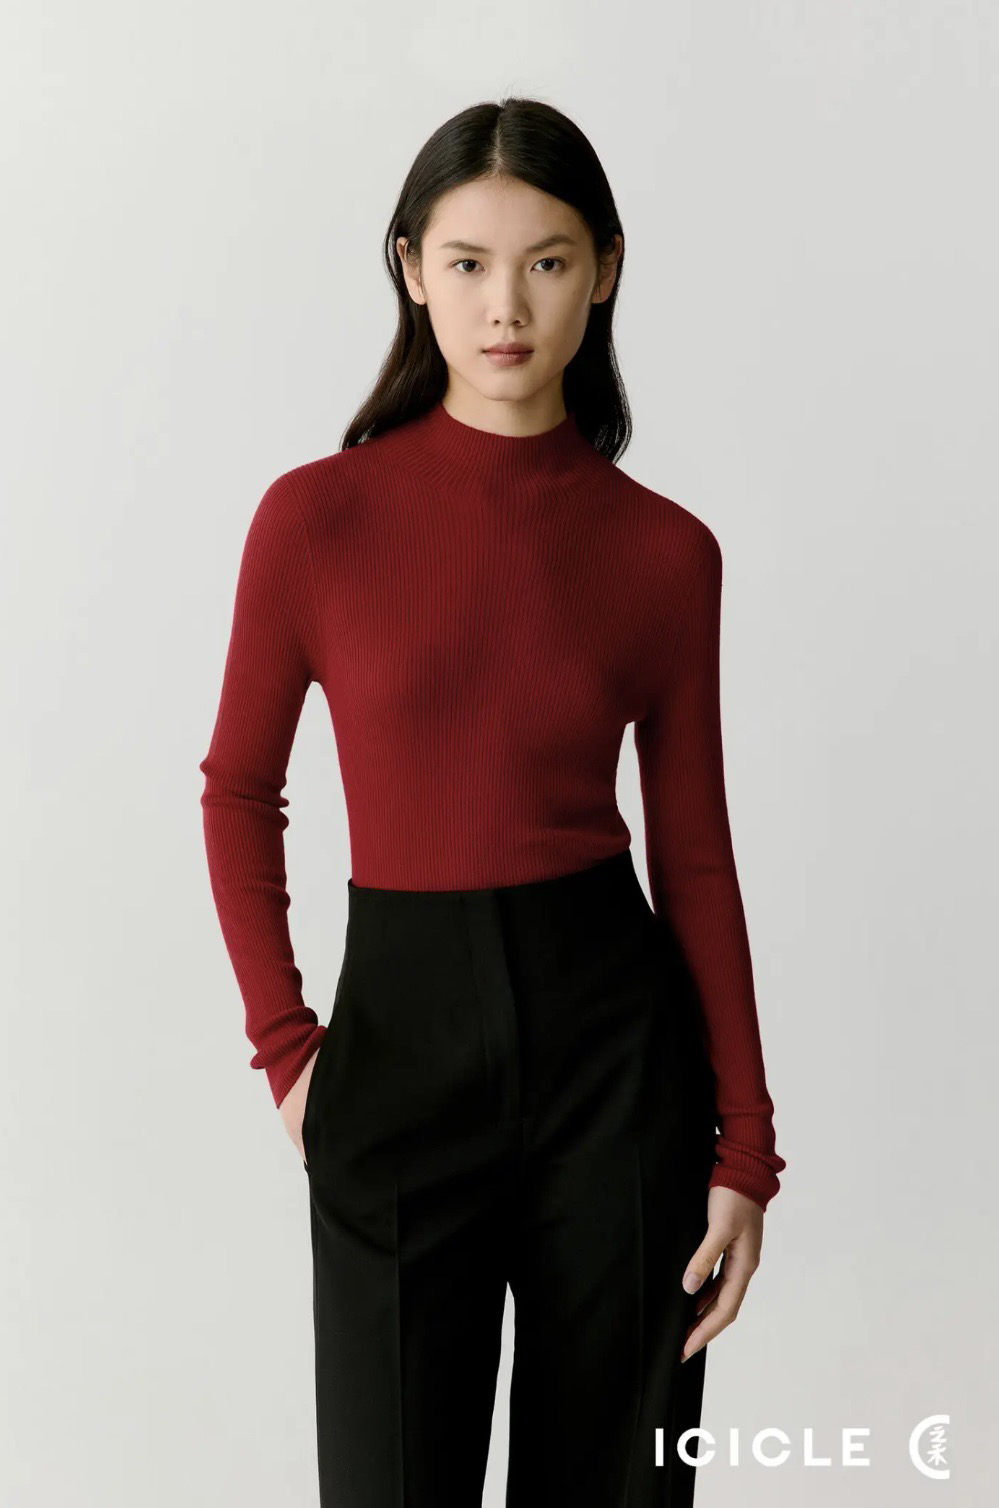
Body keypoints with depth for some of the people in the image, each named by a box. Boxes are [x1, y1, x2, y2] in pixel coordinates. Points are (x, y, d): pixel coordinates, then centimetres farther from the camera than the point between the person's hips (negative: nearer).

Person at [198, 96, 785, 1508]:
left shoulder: (664, 550, -2)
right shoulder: (319, 517, -6)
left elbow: (695, 860, 2)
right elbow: (241, 793, 5)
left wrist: (745, 1148, 1)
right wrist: (284, 1046, -3)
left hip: (615, 1034, 1)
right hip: (401, 1033, -1)